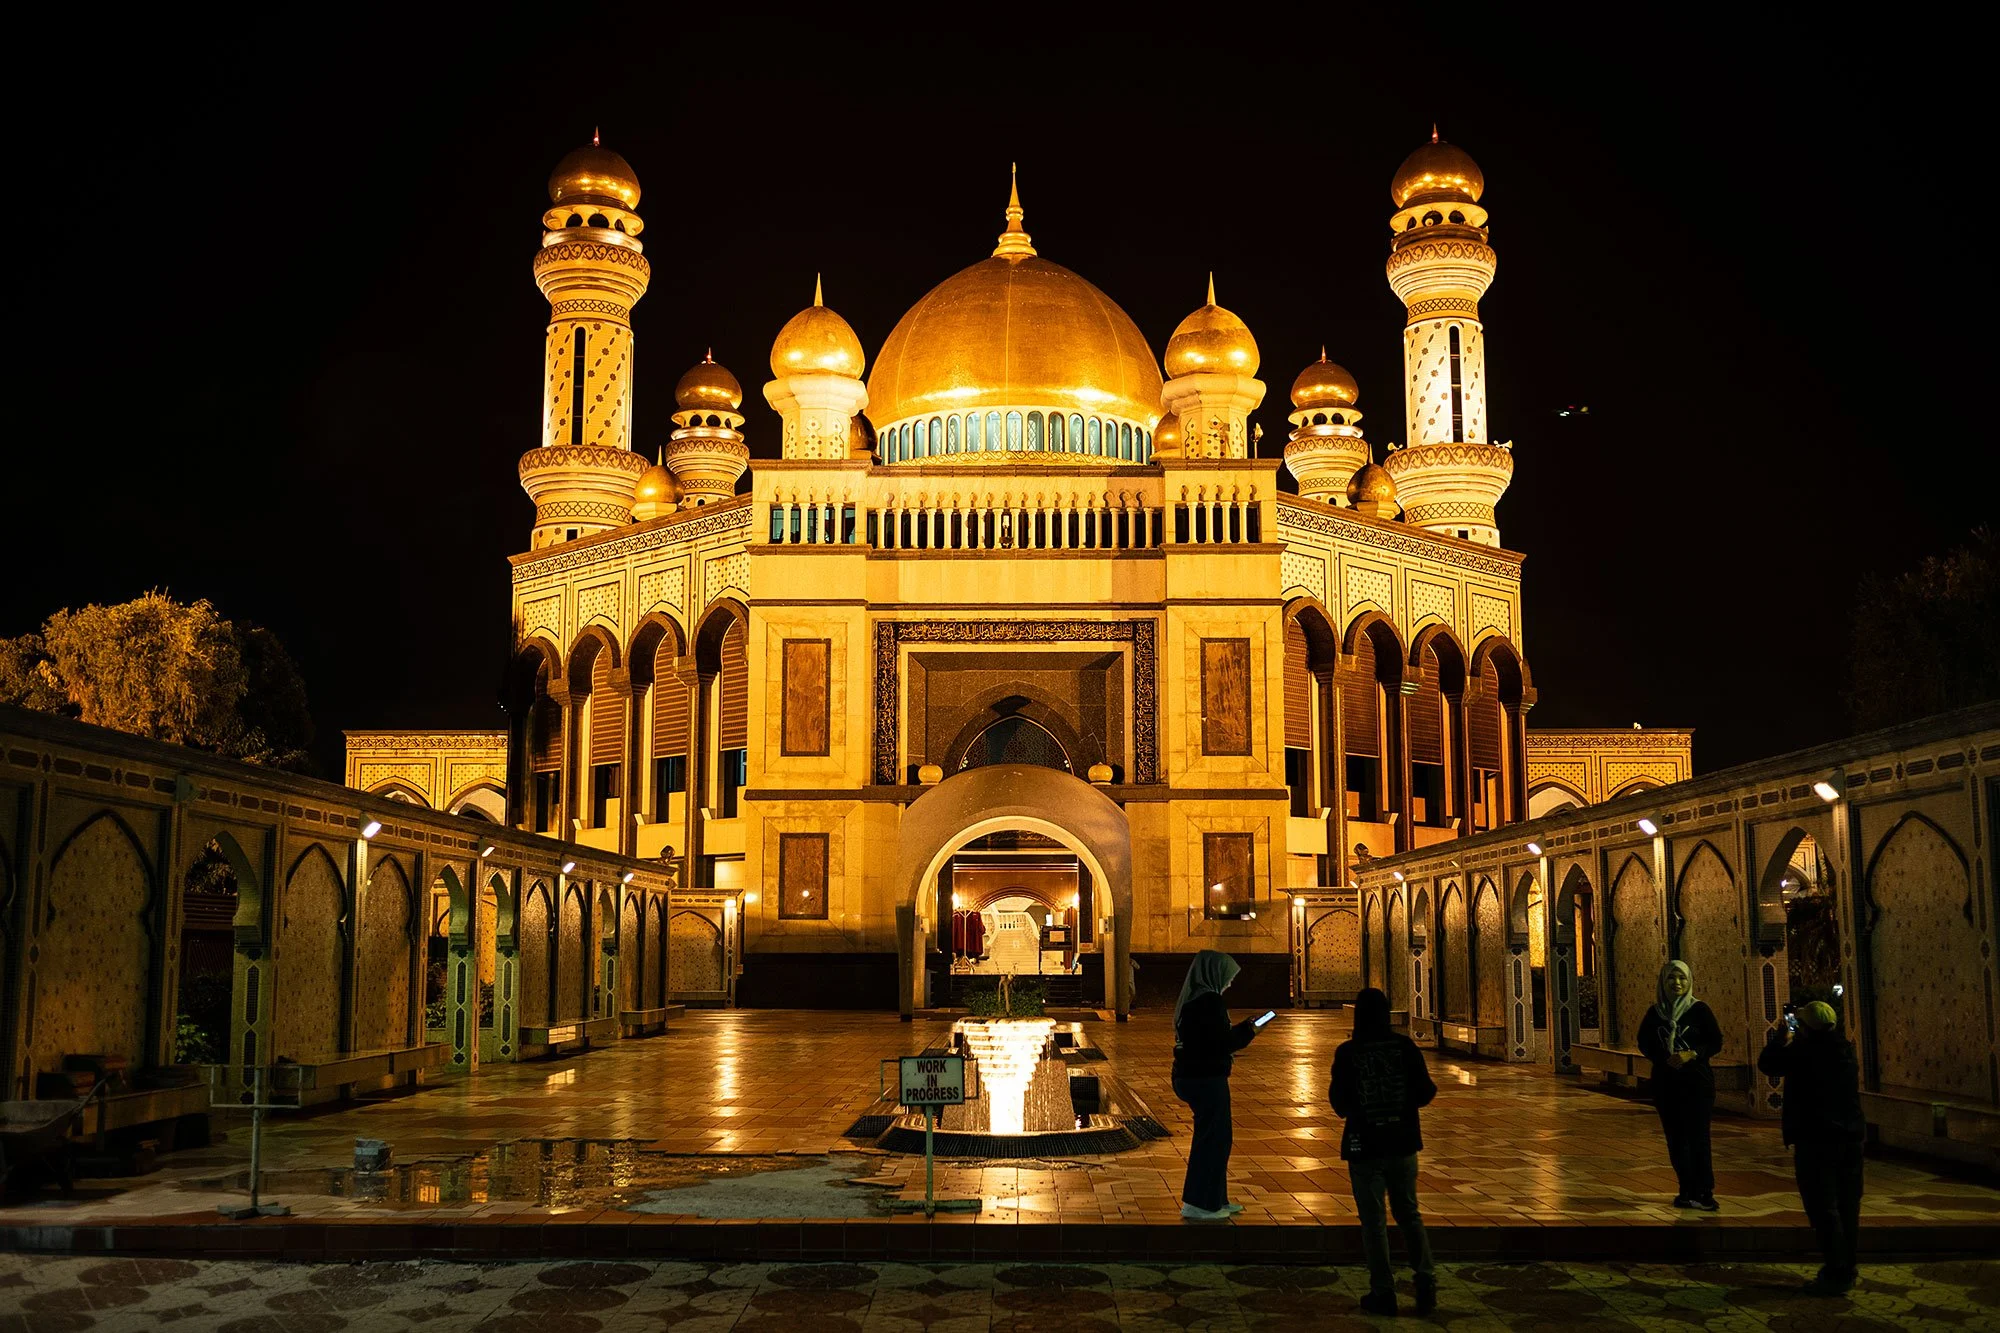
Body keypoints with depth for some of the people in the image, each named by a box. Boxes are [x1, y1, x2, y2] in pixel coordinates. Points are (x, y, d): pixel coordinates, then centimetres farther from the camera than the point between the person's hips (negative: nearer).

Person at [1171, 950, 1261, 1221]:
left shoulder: (1190, 1000, 11)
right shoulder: (1209, 1002, -19)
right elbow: (1222, 1042, -21)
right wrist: (1248, 1031, -5)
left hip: (1190, 1076, 10)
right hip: (1207, 1079, -10)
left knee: (1216, 1137, 19)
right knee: (1212, 1139, 1)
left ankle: (1215, 1200, 28)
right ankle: (1198, 1205, 8)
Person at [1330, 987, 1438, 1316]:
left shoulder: (1347, 1053, -12)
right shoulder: (1405, 1046, -6)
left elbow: (1339, 1103, -7)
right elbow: (1425, 1092, -4)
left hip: (1365, 1145, -3)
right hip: (1402, 1142, 3)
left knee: (1373, 1221, 7)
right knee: (1409, 1215, 18)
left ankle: (1383, 1291, 7)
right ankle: (1425, 1280, 7)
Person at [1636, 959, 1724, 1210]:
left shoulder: (1699, 1010, -2)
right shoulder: (1654, 1013, 6)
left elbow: (1716, 1043, -4)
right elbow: (1644, 1043, 6)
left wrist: (1692, 1054, -19)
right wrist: (1664, 1059, -12)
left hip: (1697, 1081, -3)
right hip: (1665, 1082, 3)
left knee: (1698, 1137, -7)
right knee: (1675, 1138, 4)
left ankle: (1703, 1192, -2)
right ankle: (1687, 1190, 13)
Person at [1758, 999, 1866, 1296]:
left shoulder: (1804, 1052, -15)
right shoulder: (1845, 1051, 8)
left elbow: (1767, 1064, -4)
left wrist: (1779, 1039, 12)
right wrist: (1788, 1043, 26)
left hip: (1816, 1140, -8)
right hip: (1850, 1137, 8)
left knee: (1822, 1207, -4)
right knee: (1847, 1205, 14)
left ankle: (1836, 1274, -5)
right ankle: (1846, 1269, 22)